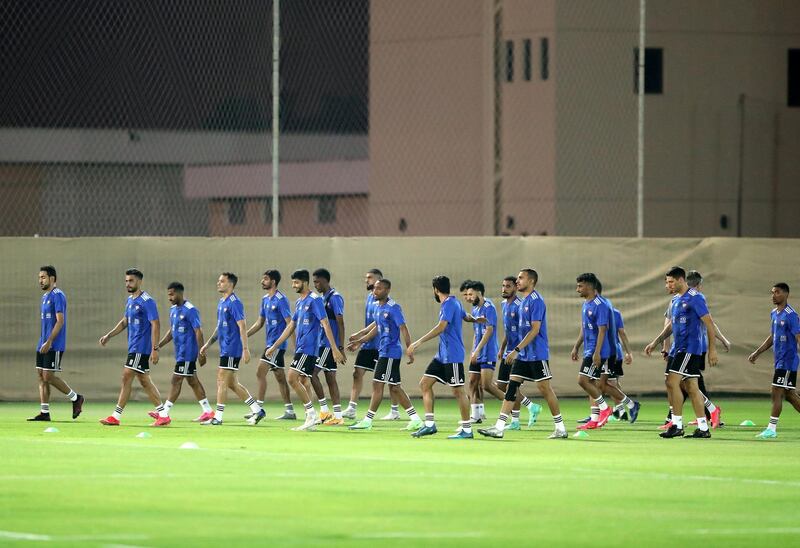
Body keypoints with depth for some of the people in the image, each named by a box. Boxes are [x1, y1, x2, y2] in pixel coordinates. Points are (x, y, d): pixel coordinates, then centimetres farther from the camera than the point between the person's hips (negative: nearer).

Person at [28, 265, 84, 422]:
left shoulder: (57, 296, -12)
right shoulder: (45, 297, 17)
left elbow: (60, 321, -19)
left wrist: (49, 342, -23)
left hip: (54, 345, -9)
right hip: (43, 345, 9)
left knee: (48, 376, -10)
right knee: (41, 376, 4)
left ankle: (76, 398, 6)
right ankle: (44, 413, 5)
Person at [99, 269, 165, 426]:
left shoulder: (147, 301, -14)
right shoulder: (130, 300, 14)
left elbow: (155, 325, -17)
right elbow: (125, 321, 26)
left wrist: (155, 349, -21)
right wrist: (109, 336, 17)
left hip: (141, 348, -9)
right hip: (133, 347, 9)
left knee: (126, 377, -10)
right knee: (144, 380, 11)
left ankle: (116, 416, -8)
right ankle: (162, 413, 15)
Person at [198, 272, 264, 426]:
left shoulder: (234, 303, -14)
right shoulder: (222, 302, 15)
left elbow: (242, 327, -18)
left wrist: (245, 349, -22)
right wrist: (208, 344, 23)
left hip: (231, 350, -10)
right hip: (225, 349, 10)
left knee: (222, 382, -6)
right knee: (232, 384, 12)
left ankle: (218, 417, -2)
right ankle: (257, 410, 17)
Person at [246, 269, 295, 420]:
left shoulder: (280, 299, -13)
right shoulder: (265, 299, 14)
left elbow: (290, 323, -15)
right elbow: (260, 322, 21)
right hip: (270, 343, 9)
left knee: (260, 373, -12)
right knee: (280, 377, 9)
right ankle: (289, 411, 12)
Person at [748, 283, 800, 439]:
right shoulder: (774, 314, 13)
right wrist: (757, 353, 23)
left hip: (787, 361, -9)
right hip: (780, 361, 9)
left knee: (777, 393, -8)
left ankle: (772, 428, -5)